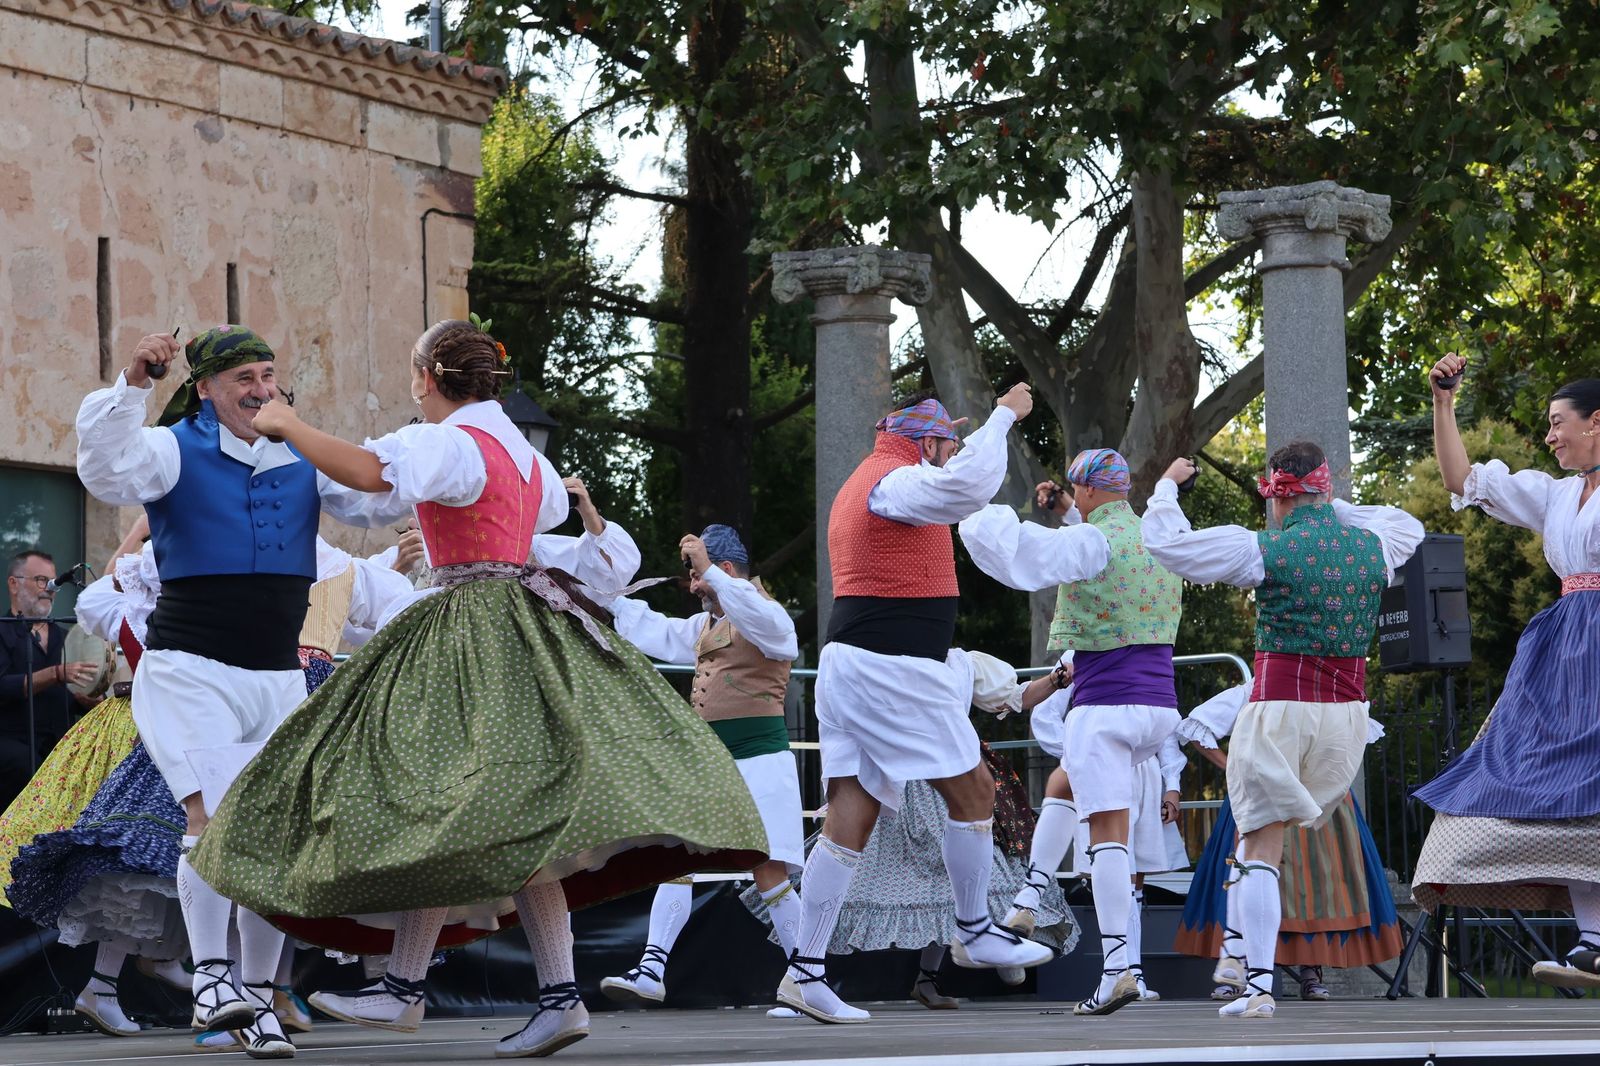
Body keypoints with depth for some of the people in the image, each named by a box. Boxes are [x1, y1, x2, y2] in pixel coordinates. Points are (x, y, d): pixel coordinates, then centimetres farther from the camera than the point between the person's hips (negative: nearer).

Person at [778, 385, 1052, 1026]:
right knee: (972, 790, 4)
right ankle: (975, 933, 15)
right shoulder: (897, 482, -11)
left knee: (849, 823, 4)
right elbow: (966, 487, -31)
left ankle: (805, 970, -2)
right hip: (894, 669, -10)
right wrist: (1003, 417, -20)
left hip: (851, 662, 10)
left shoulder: (860, 486, 23)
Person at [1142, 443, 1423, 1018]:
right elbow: (1410, 527, 31)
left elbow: (1165, 542, -5)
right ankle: (1240, 955, 19)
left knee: (1261, 847, -3)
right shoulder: (1373, 545, 5)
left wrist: (1168, 484, 13)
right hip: (1347, 710, 5)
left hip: (1280, 706, -5)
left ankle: (1259, 986, -11)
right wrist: (1334, 508, 32)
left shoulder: (1265, 549, -9)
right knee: (1255, 827, 22)